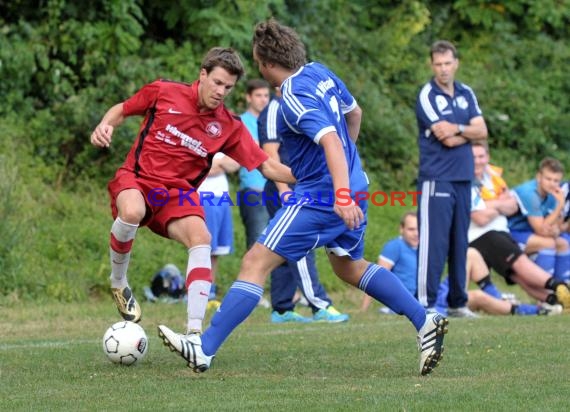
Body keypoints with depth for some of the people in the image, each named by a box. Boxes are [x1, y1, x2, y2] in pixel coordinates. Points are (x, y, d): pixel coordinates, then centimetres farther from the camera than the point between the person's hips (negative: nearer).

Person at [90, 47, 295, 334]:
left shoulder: (229, 127, 1)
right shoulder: (164, 93, -4)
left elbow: (268, 167, 0)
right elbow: (121, 110, 11)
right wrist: (104, 126, -10)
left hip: (178, 193, 2)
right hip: (137, 179, -2)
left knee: (201, 239, -26)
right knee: (132, 213, -37)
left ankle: (195, 329, -29)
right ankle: (118, 283, -8)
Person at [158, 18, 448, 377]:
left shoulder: (294, 98, -20)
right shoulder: (320, 72, 7)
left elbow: (330, 139, -32)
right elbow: (354, 113, 21)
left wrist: (342, 194, -42)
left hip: (321, 196, -9)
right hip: (354, 185, 9)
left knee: (257, 262, -8)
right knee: (349, 266, 28)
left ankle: (205, 349, -11)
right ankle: (425, 322, 20)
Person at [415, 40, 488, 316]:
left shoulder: (466, 94, 13)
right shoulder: (427, 96, -7)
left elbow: (482, 131, 2)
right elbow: (447, 140, -14)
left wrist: (458, 129, -13)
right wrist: (469, 133, 0)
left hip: (463, 178, 6)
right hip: (436, 179, -6)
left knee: (459, 242, 9)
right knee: (434, 241, -10)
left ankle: (458, 302, 14)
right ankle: (425, 303, -9)